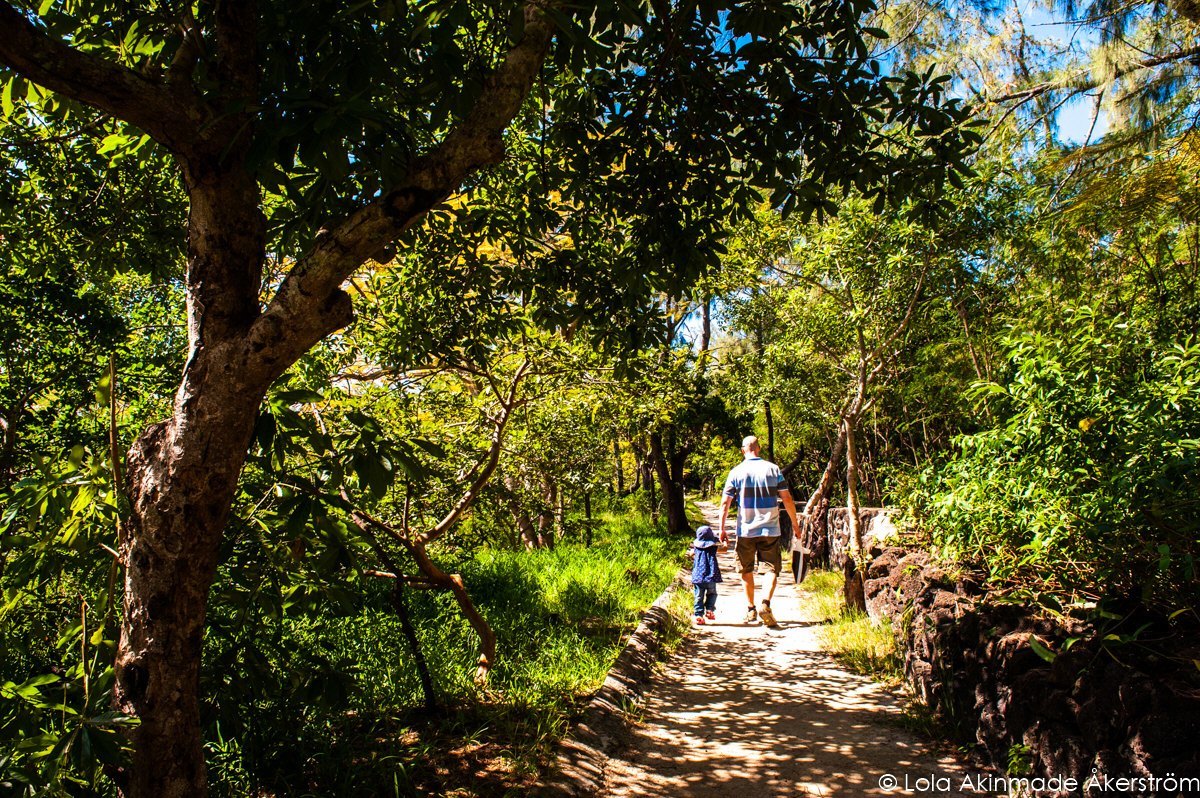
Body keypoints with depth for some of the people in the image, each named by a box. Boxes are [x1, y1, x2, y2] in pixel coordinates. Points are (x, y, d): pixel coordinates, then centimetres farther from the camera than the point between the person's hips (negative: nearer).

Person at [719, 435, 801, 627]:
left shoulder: (736, 472, -2)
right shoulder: (773, 469, 0)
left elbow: (725, 503, -4)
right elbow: (787, 499, 0)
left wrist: (722, 528, 3)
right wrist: (795, 523, 10)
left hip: (746, 530, 0)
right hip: (770, 529, 0)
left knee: (746, 570, 14)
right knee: (773, 569, 7)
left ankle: (750, 609, 21)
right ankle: (765, 604, -13)